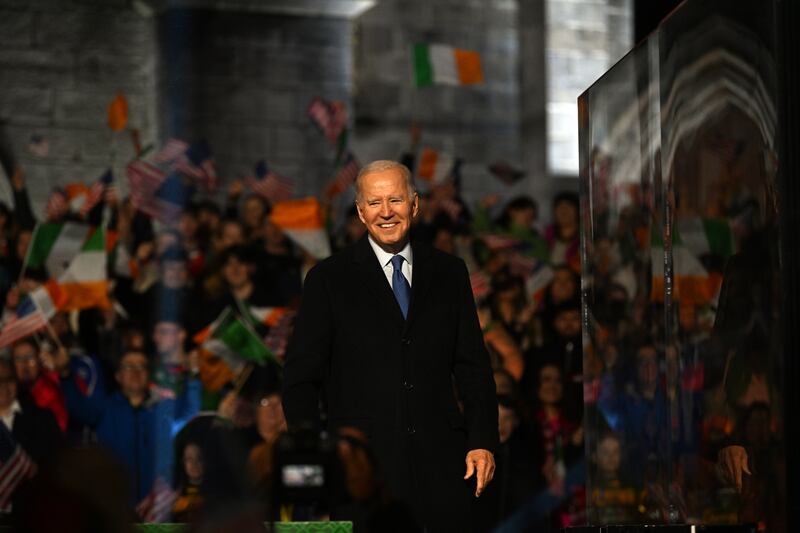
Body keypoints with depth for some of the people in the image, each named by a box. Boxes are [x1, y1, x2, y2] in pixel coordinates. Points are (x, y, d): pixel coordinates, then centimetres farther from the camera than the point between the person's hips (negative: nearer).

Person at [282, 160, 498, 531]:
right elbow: (301, 378, 2)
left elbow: (473, 366, 12)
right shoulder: (329, 279, 4)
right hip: (362, 465, -2)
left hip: (439, 461, 2)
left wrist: (483, 442, 3)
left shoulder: (449, 273, 12)